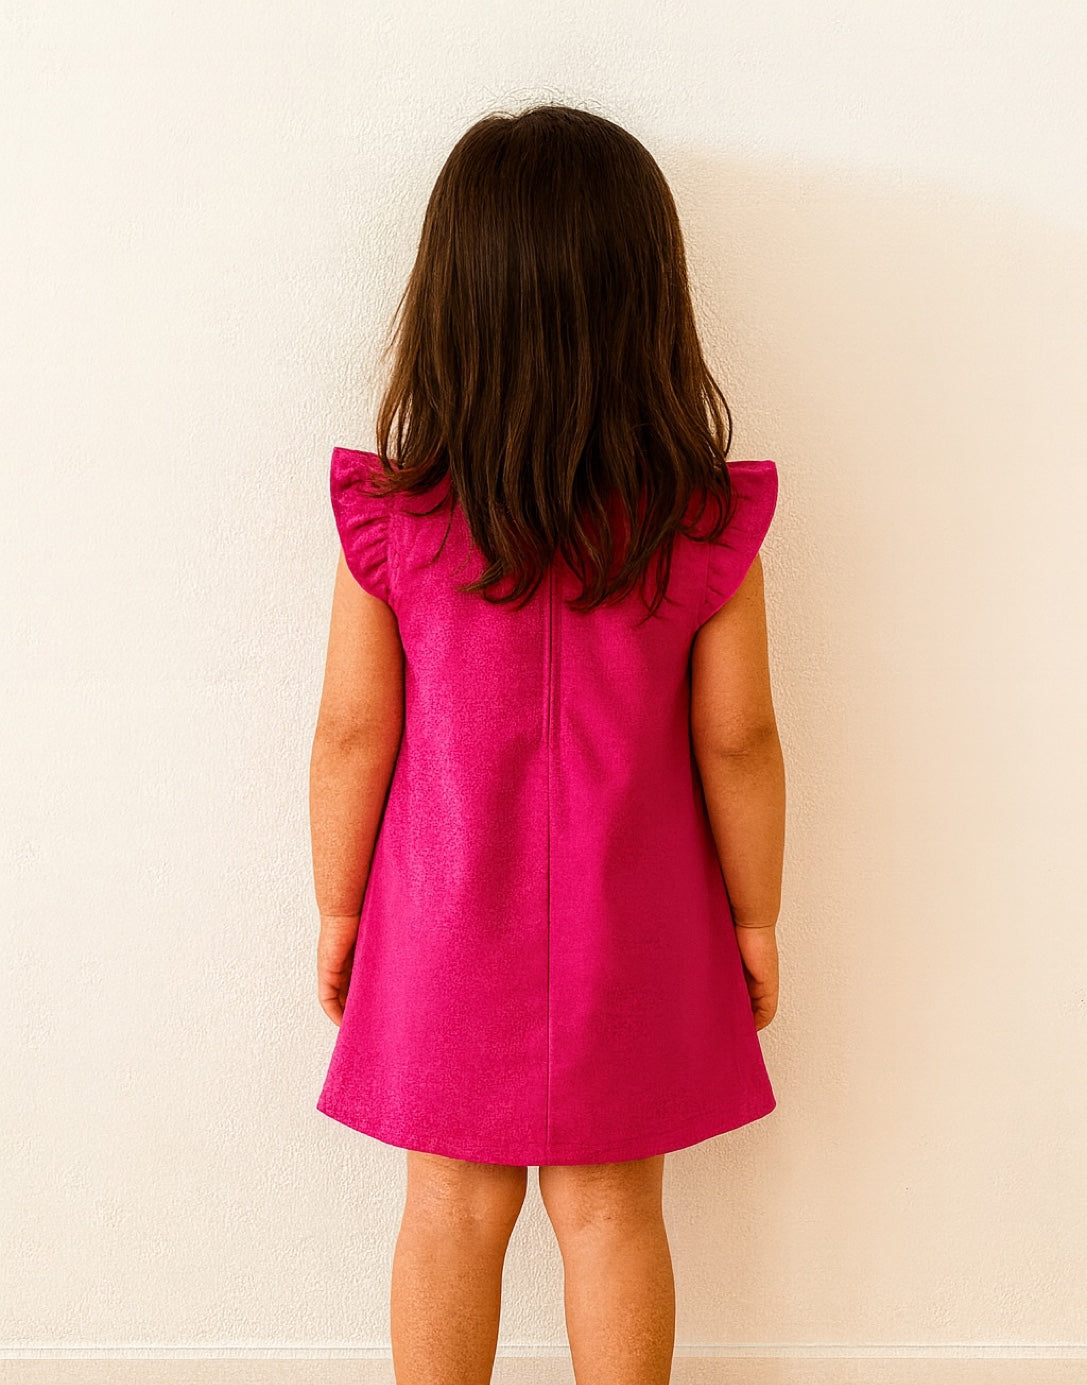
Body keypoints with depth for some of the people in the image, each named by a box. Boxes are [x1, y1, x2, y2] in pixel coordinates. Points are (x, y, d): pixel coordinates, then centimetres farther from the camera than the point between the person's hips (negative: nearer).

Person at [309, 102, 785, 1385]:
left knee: (453, 1209, 18)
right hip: (629, 941, 0)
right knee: (611, 1210, 17)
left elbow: (352, 737, -8)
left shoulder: (392, 525, -15)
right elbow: (737, 744, -8)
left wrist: (337, 911, 6)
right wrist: (754, 920, 6)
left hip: (445, 933, 0)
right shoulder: (706, 530, -14)